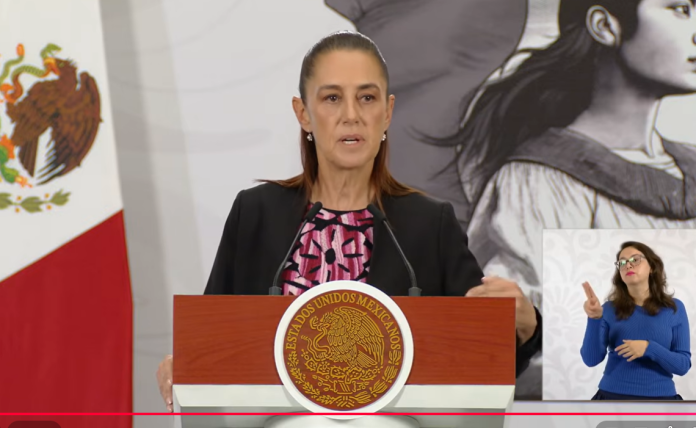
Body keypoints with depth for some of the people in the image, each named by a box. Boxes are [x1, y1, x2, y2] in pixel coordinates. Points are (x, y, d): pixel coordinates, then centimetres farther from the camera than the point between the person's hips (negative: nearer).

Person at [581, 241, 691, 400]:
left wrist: (649, 348, -18)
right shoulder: (609, 309, 2)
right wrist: (594, 319, -20)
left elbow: (683, 365, -3)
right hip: (613, 396, 0)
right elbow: (591, 359, -7)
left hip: (659, 397, 0)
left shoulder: (674, 308, 2)